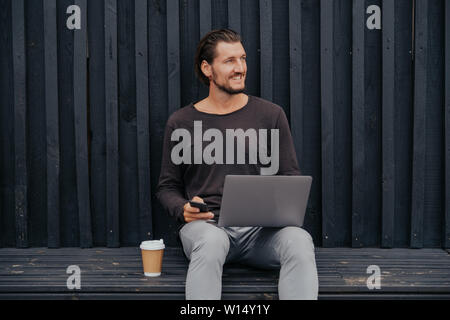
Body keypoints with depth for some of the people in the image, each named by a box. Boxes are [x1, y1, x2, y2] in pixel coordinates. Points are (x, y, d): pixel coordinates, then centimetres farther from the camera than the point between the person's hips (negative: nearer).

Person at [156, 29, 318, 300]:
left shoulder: (270, 114, 11)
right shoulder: (181, 122, 10)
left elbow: (292, 177, 14)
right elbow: (168, 186, 16)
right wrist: (183, 209, -7)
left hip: (261, 227, 1)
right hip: (206, 224, -1)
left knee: (299, 241, -32)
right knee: (211, 242, -38)